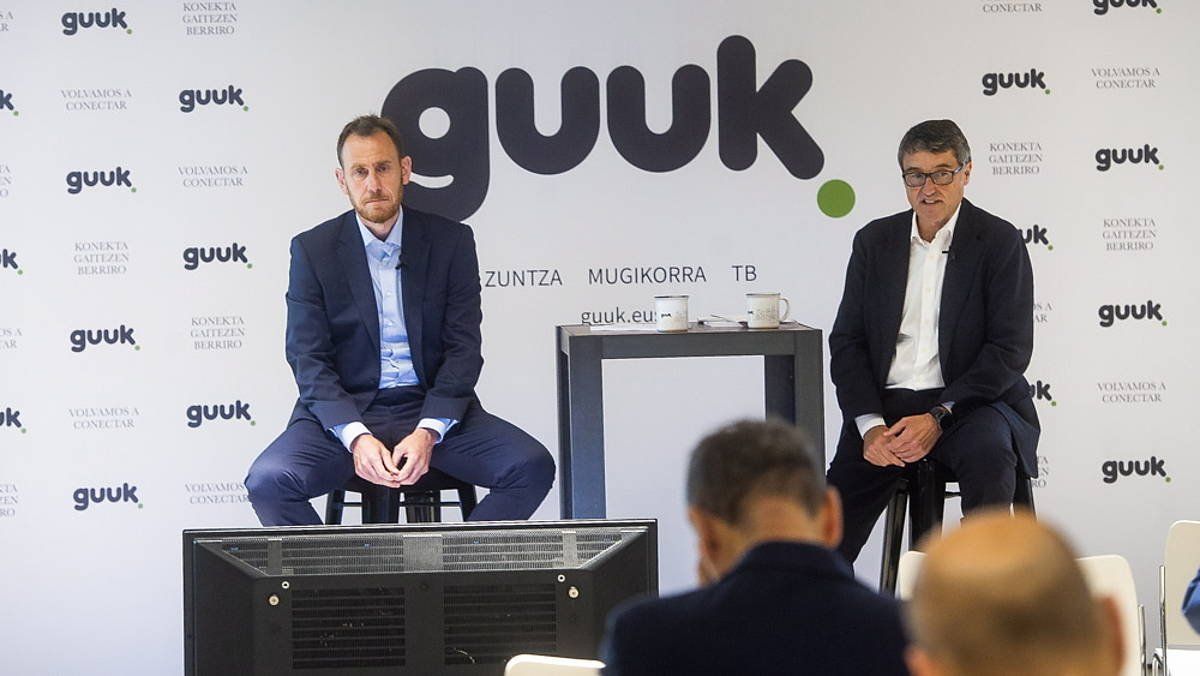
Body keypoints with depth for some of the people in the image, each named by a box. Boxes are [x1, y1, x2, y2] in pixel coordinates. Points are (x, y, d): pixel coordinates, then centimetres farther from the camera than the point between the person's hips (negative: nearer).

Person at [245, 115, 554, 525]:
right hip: (344, 411, -1)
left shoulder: (451, 241, 4)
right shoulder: (313, 250, 2)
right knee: (268, 481, -28)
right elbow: (309, 360, -4)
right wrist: (356, 437, -20)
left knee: (533, 467, -22)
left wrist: (428, 433, -17)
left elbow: (463, 348, -1)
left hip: (433, 410, 1)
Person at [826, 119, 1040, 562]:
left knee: (988, 454, -36)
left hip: (969, 404, -3)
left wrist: (938, 417, -17)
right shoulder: (874, 241, 12)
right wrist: (869, 425, -9)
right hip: (885, 406, 3)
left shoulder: (999, 241, 0)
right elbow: (846, 341, 9)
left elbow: (1011, 349, -6)